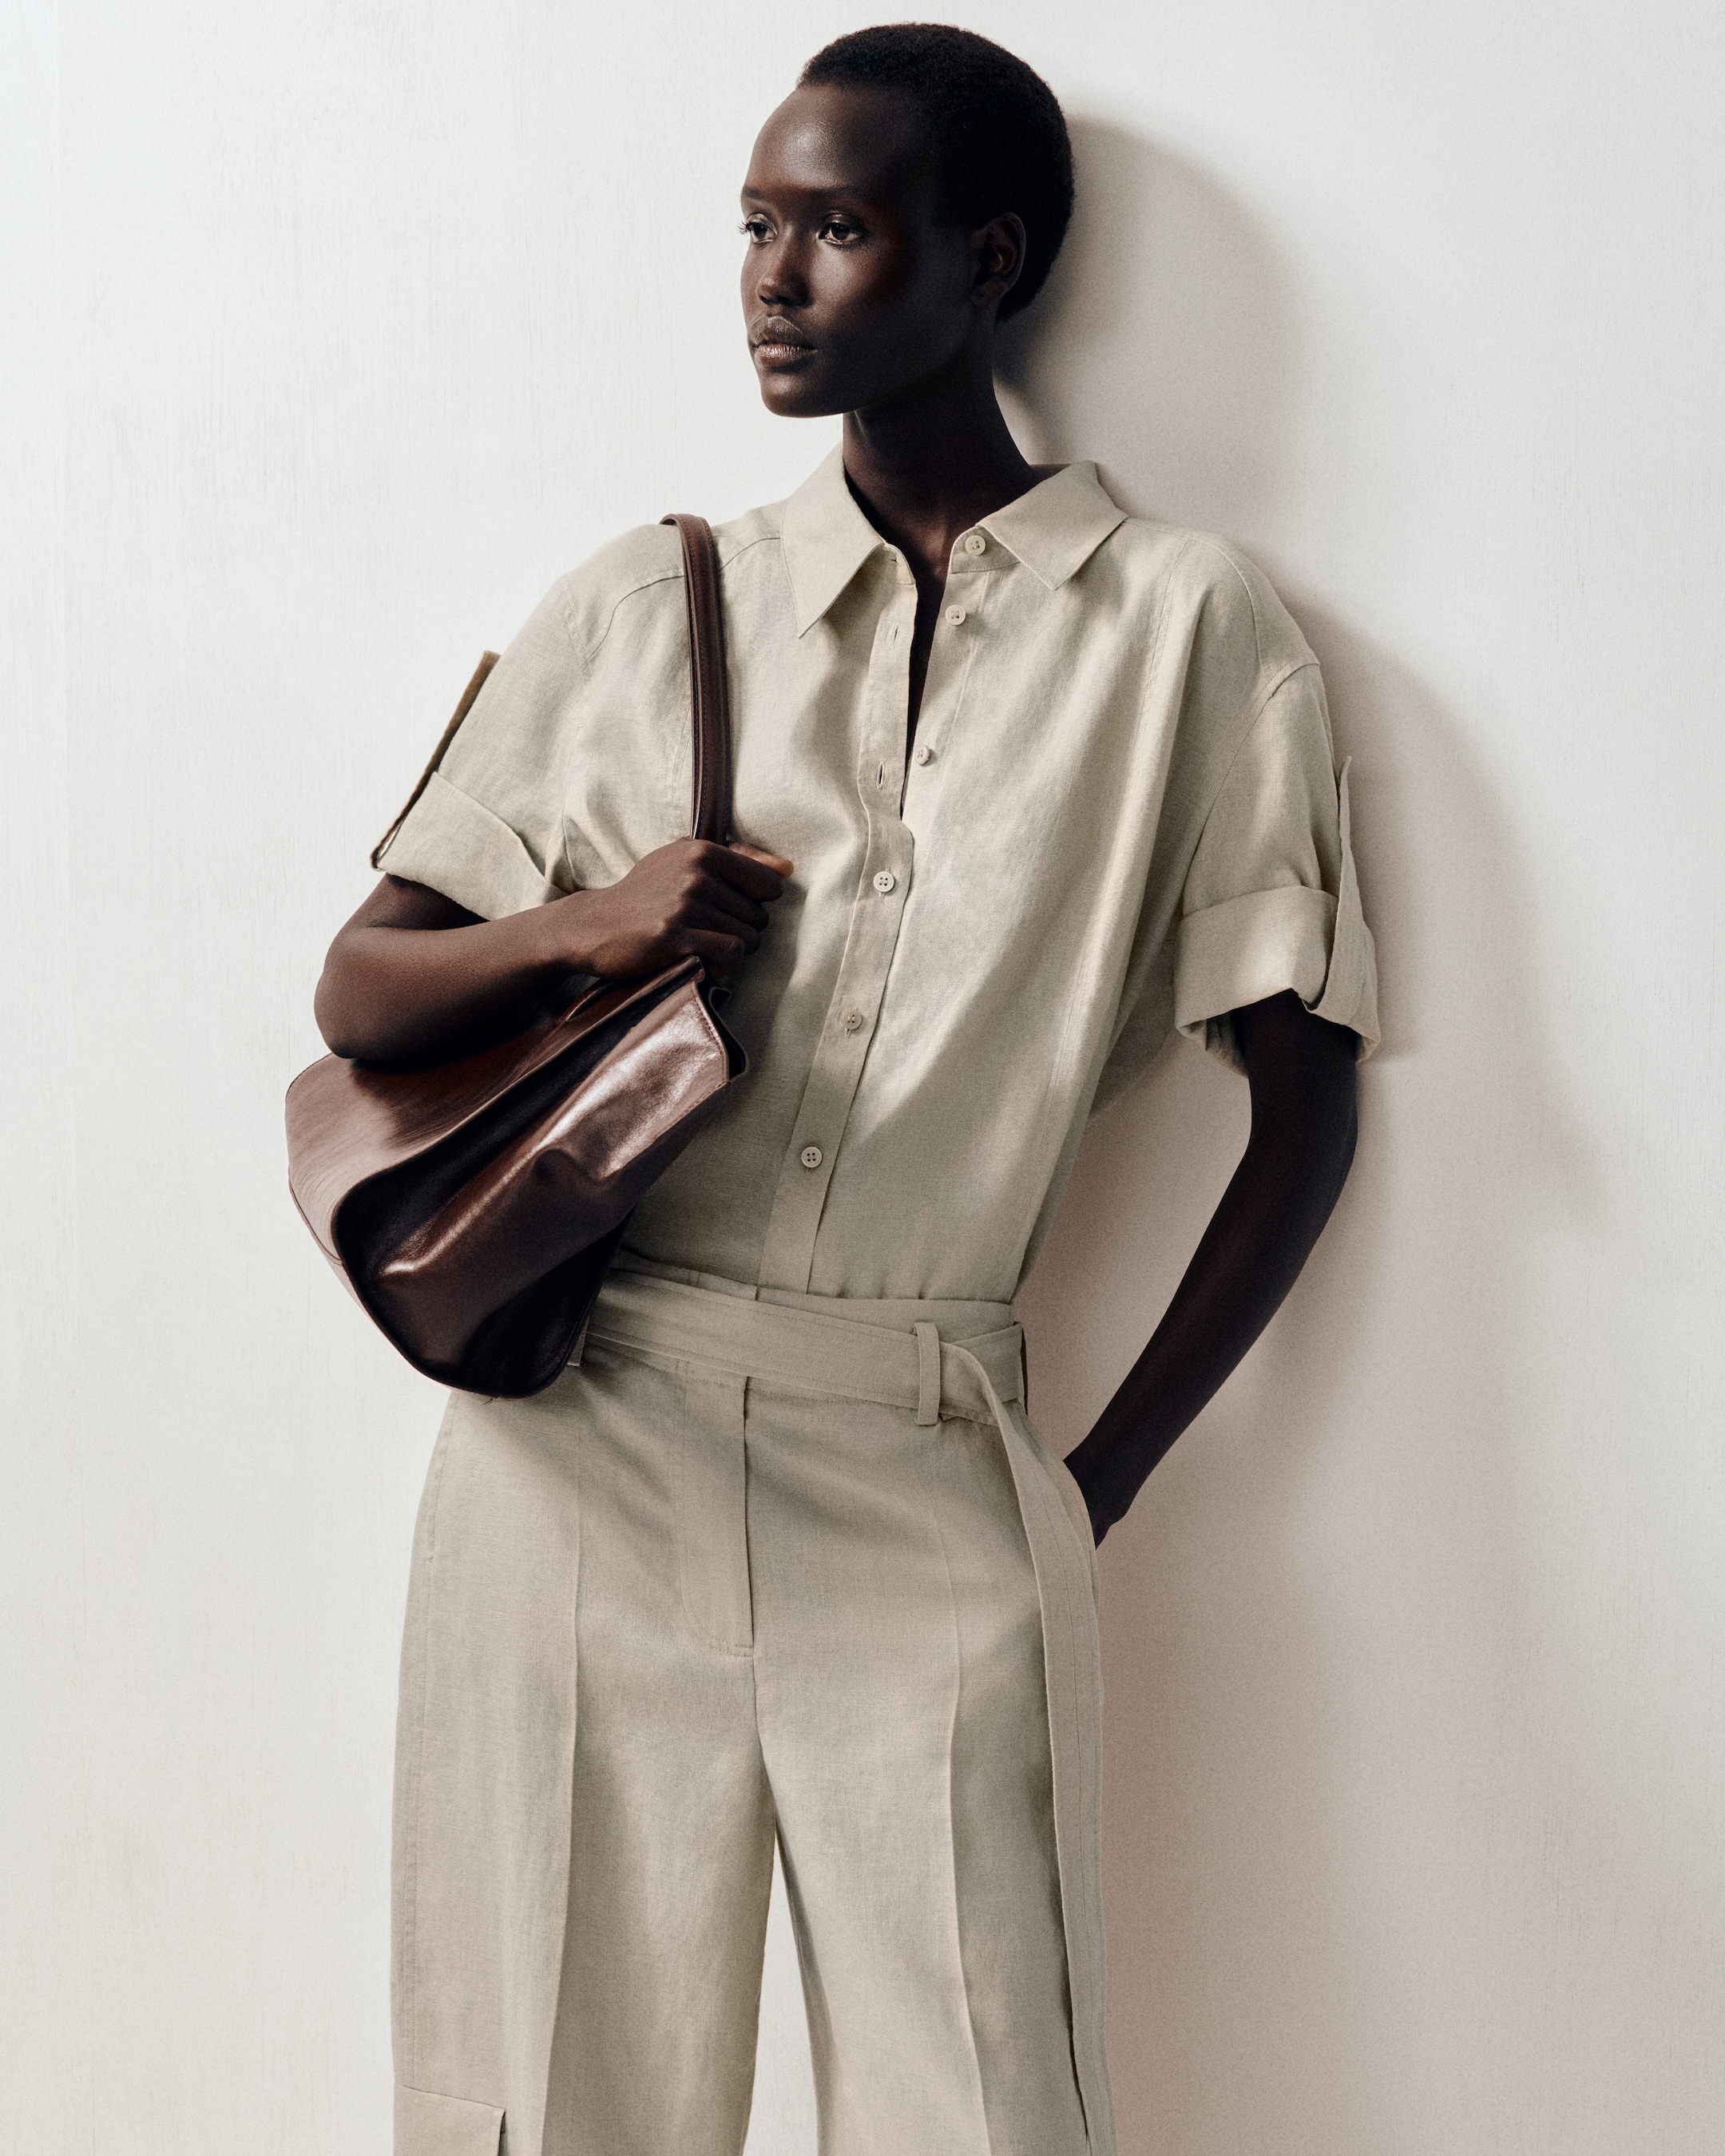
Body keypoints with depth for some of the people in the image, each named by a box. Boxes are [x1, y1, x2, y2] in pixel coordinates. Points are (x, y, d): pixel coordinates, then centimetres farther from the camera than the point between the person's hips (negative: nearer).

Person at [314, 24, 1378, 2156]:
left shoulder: (1190, 632, 4)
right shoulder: (638, 608, 11)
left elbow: (1302, 1114, 5)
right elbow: (358, 994, 13)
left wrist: (1096, 1480, 1)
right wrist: (578, 924, -7)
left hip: (926, 1494, -2)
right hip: (577, 1445, 2)